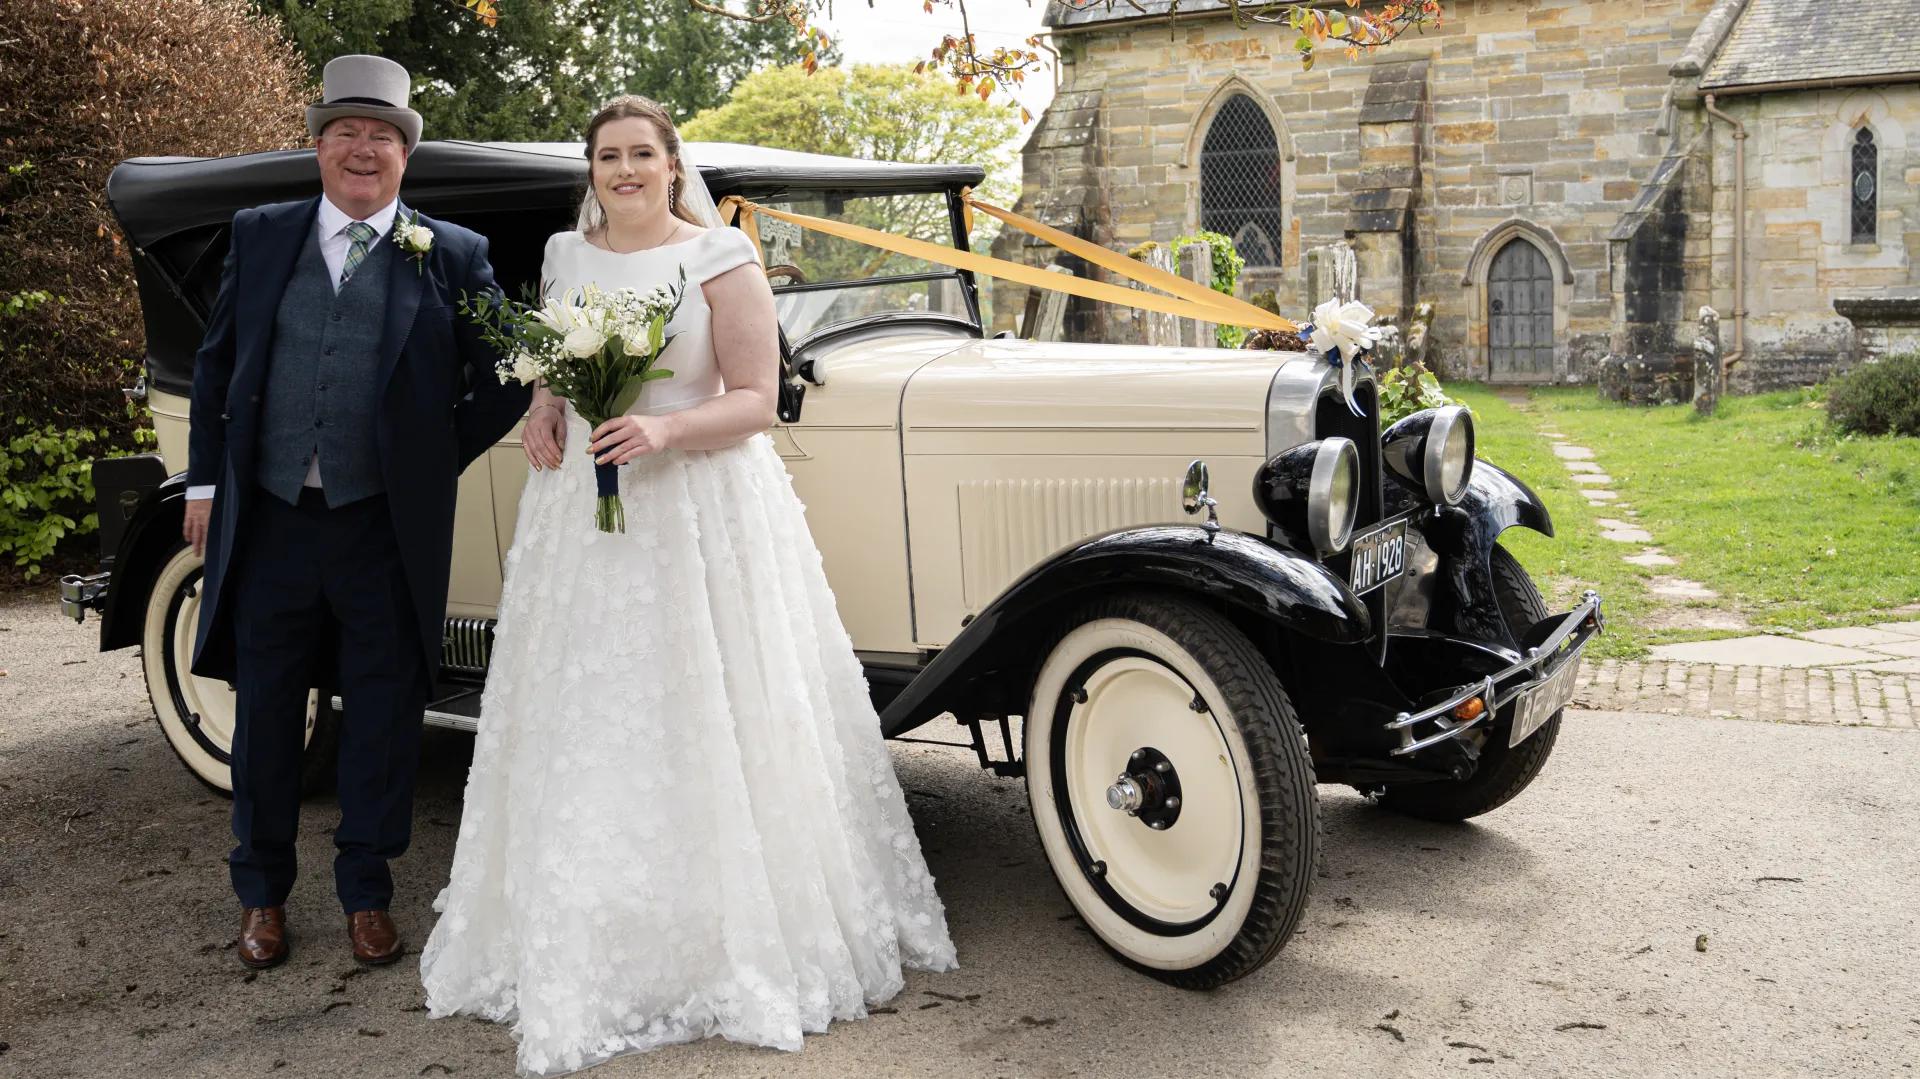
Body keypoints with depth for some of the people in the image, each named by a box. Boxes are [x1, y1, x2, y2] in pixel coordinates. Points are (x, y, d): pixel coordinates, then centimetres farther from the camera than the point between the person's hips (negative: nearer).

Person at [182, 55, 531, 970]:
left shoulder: (452, 256, 0)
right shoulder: (259, 235, 7)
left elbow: (505, 380, 2)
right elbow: (215, 364, 10)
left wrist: (440, 458, -2)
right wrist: (204, 481, 7)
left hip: (385, 529, -2)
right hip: (267, 519, 2)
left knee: (381, 714, 9)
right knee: (265, 710, 13)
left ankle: (366, 893, 27)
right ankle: (261, 893, 31)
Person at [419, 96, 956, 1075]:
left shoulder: (720, 257, -5)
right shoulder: (564, 257, 12)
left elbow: (755, 400, -8)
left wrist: (665, 427, -24)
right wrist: (544, 409, 2)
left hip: (700, 509, -5)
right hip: (581, 508, 5)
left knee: (704, 723, -1)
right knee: (587, 724, 6)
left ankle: (731, 940, 13)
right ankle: (582, 947, 17)